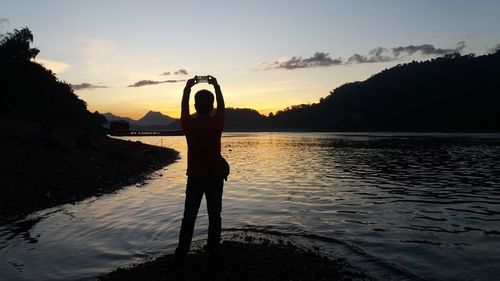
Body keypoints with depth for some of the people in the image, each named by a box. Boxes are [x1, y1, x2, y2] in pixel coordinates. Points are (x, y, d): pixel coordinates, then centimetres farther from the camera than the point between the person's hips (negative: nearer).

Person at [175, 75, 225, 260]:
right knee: (214, 216, 10)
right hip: (215, 177, 0)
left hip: (195, 178, 0)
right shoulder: (217, 122, -10)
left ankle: (182, 252, 12)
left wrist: (187, 88, 19)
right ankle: (213, 251, 16)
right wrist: (216, 86, 17)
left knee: (189, 217, 8)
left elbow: (184, 107, 10)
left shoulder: (189, 124, -9)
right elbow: (221, 106, 8)